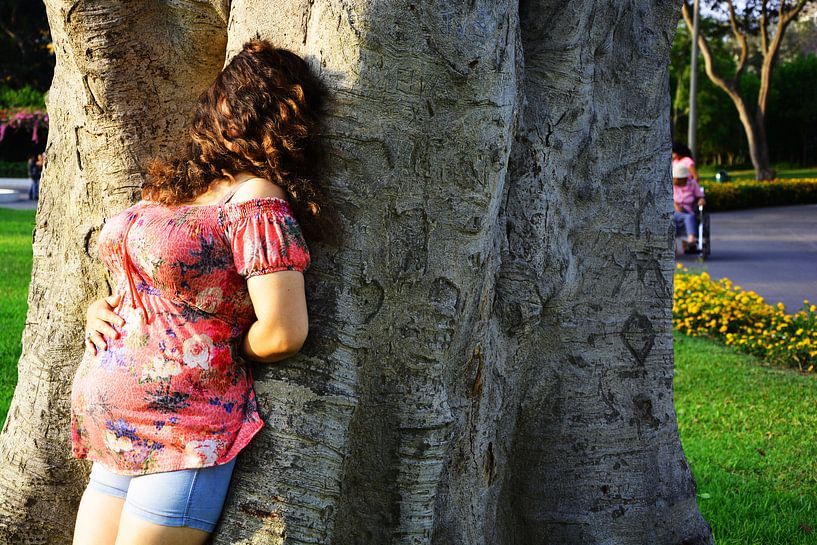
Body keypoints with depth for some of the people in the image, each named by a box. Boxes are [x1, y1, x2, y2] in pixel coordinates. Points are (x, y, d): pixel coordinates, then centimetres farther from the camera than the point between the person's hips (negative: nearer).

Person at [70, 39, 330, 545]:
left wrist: (226, 356, -2)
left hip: (181, 440, -8)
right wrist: (101, 309, 7)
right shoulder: (174, 185, 11)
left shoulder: (255, 200, -14)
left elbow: (284, 333, -22)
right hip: (113, 428, 8)